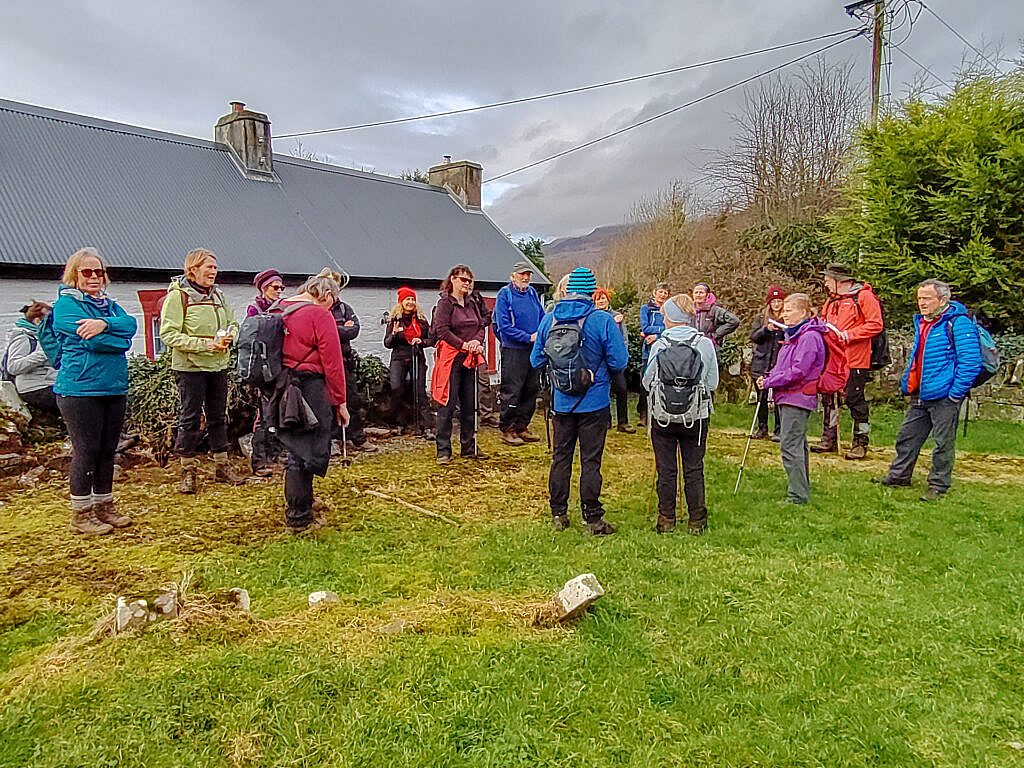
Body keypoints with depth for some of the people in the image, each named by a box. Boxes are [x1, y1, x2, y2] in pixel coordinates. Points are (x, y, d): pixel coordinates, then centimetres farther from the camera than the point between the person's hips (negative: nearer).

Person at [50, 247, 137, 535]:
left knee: (108, 450, 13)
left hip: (114, 388, 7)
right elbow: (92, 340, -17)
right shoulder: (66, 304, -5)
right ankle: (81, 515, 10)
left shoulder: (108, 304, 16)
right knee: (86, 451, -2)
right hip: (80, 389, -7)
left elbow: (131, 324, -4)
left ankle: (104, 506, 25)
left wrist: (104, 324, -20)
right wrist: (119, 339, -3)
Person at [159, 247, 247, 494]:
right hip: (191, 366, -6)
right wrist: (205, 345, -21)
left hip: (219, 365, 6)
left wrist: (229, 336, -5)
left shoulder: (217, 295, 9)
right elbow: (169, 335, -15)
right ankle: (188, 471, 13)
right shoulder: (177, 296, -9)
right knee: (190, 419, 2)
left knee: (218, 417, 13)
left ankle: (222, 467, 24)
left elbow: (233, 323, 18)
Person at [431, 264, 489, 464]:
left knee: (470, 404, 11)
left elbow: (482, 324, 12)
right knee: (448, 404, -5)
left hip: (470, 358, 7)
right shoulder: (445, 302, -5)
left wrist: (477, 341, -7)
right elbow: (442, 330, -14)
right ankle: (443, 450, 1)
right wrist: (463, 344, -17)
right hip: (450, 356, -6)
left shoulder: (473, 302, 14)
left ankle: (469, 447, 21)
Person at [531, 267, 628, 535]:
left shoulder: (549, 319, -3)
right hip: (594, 402, -3)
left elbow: (536, 360, 4)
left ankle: (558, 515, 21)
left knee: (560, 457, 13)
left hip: (561, 401, 3)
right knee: (590, 461, 3)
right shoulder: (603, 320, -13)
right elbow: (619, 362, -12)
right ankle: (593, 519, 11)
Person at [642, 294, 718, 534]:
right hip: (697, 415, 1)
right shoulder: (705, 344, -5)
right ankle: (697, 521, 16)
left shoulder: (659, 344, -9)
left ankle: (666, 520, 15)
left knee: (666, 469, 9)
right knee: (694, 469, 10)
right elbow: (713, 383, 1)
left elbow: (648, 382, -2)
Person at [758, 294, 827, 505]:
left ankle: (798, 495, -6)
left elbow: (798, 371, -22)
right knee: (797, 444, 16)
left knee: (790, 446, -11)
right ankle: (802, 488, 27)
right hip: (788, 397, 10)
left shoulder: (809, 337, -15)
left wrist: (769, 382, -15)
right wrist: (768, 377, 3)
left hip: (798, 397, -10)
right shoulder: (794, 335, 17)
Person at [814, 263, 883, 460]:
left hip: (854, 361, -8)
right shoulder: (831, 300, 17)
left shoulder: (864, 296, -7)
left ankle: (860, 443, 8)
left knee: (855, 400, -1)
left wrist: (848, 335, -19)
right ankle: (829, 440, 21)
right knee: (829, 399, 11)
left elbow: (875, 325, -13)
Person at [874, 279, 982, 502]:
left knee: (943, 443, 3)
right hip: (919, 395, 8)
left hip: (944, 397, -8)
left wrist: (956, 393, -18)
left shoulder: (958, 323, -13)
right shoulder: (921, 322, 13)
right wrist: (907, 383, 18)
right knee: (907, 437, 15)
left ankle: (938, 486, 13)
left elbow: (971, 362, -18)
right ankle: (899, 475, 27)